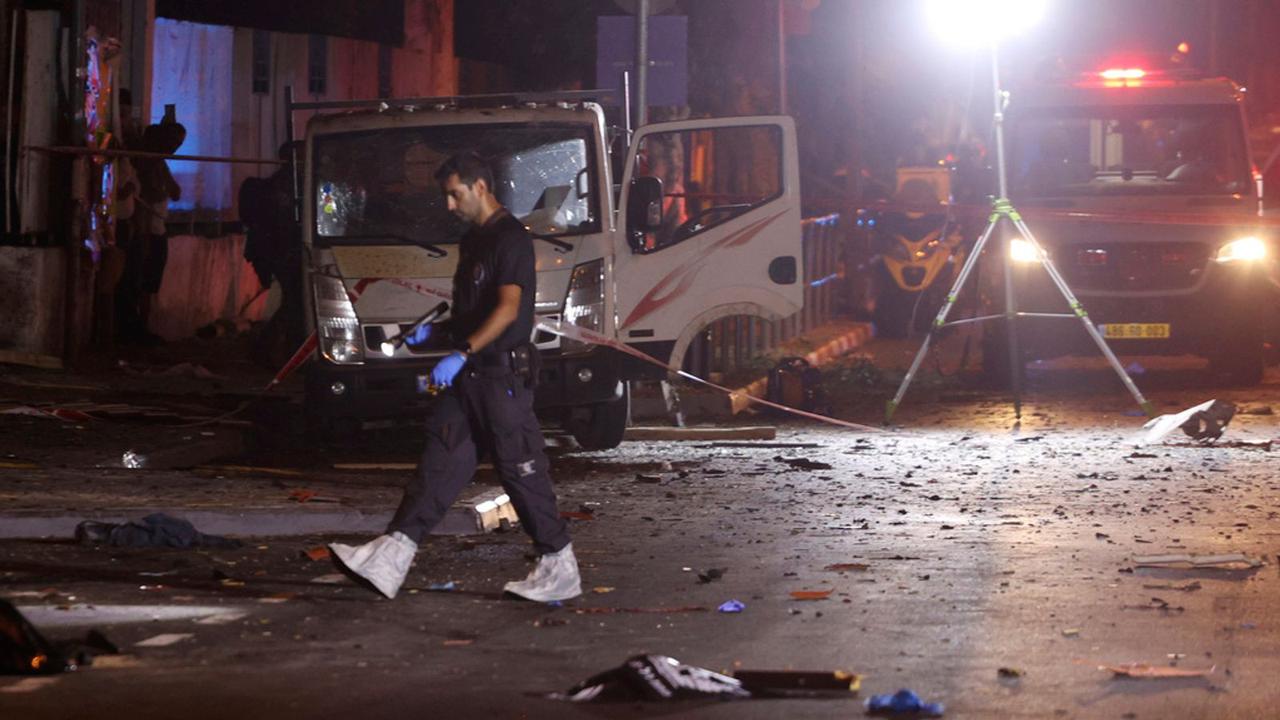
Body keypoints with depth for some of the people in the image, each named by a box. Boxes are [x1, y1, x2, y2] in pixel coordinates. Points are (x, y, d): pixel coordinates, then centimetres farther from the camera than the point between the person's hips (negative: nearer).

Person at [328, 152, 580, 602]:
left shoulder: (511, 239, -13)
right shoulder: (473, 240, 18)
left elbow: (508, 308, -22)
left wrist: (461, 354, -27)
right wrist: (436, 329, 13)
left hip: (502, 375, -9)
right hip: (467, 378, 9)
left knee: (522, 472, -3)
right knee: (440, 463, 2)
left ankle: (560, 567, 7)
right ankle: (389, 559, -3)